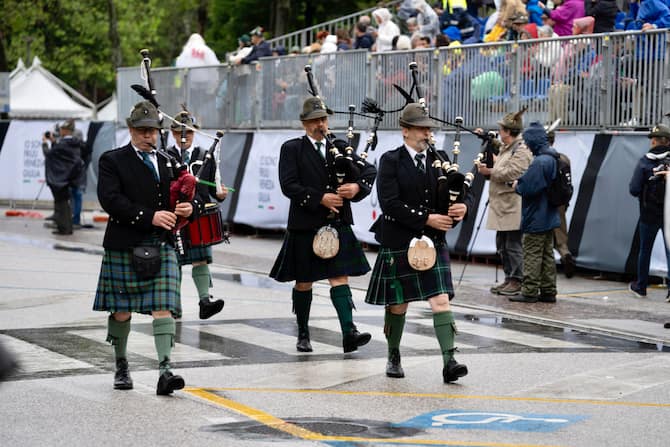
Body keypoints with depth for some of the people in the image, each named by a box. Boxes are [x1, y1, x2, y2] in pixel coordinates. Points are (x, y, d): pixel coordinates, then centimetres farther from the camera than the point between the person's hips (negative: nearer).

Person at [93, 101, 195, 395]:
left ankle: (164, 371, -15)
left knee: (163, 308, -9)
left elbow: (185, 196, 21)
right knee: (121, 310, 7)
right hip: (124, 246, -2)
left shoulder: (168, 162, 14)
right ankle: (121, 366, 26)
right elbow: (110, 199, -14)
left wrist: (188, 208, -4)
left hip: (162, 246, 3)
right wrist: (150, 217, -21)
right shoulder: (112, 161, 0)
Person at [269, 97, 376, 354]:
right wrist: (321, 198, -18)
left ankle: (349, 333, -16)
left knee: (340, 277, -6)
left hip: (338, 225, 2)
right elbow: (288, 186, -12)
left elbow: (369, 170, 7)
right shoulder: (292, 149, -1)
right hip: (305, 226, -2)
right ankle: (303, 334, 23)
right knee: (304, 282, 9)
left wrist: (357, 186, -14)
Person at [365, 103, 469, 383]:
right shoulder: (391, 161, -6)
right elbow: (389, 203, -16)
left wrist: (463, 206, -16)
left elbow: (463, 191, 8)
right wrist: (426, 219, -19)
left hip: (434, 242, 3)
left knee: (441, 300, -9)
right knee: (397, 304, 10)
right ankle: (393, 358, 30)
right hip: (399, 242, -3)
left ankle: (449, 363, -16)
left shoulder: (440, 159, 7)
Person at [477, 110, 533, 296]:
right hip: (502, 205, 10)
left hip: (514, 207, -10)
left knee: (513, 245, -7)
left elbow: (512, 173, -22)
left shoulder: (521, 150, -12)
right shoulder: (505, 148, 19)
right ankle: (509, 279, 21)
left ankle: (517, 281, -2)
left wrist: (490, 171, -13)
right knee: (502, 245, 14)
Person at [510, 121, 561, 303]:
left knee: (532, 255, -3)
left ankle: (530, 292, -1)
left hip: (536, 220, -9)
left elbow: (528, 188, -26)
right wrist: (520, 183, 7)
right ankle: (548, 291, 17)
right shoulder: (553, 159, 9)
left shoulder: (539, 162, -22)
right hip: (549, 218, 9)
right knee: (547, 255, 13)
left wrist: (516, 185, -6)